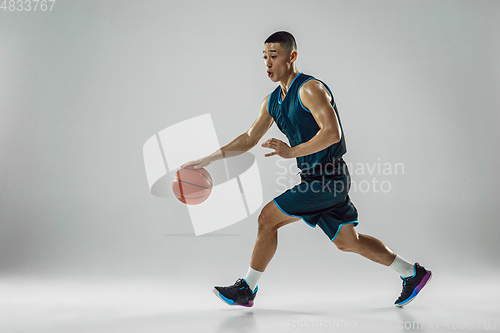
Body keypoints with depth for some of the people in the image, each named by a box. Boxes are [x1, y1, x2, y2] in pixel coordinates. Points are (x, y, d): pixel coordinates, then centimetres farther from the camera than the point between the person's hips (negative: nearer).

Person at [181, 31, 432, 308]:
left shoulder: (310, 88, -15)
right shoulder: (272, 101, 12)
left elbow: (332, 133, -24)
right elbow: (249, 139, 16)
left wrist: (292, 152, -26)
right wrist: (210, 158, 9)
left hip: (328, 179, -9)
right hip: (319, 180, 9)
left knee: (268, 217, -9)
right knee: (347, 242, 16)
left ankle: (246, 289, 7)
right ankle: (413, 273, 31)